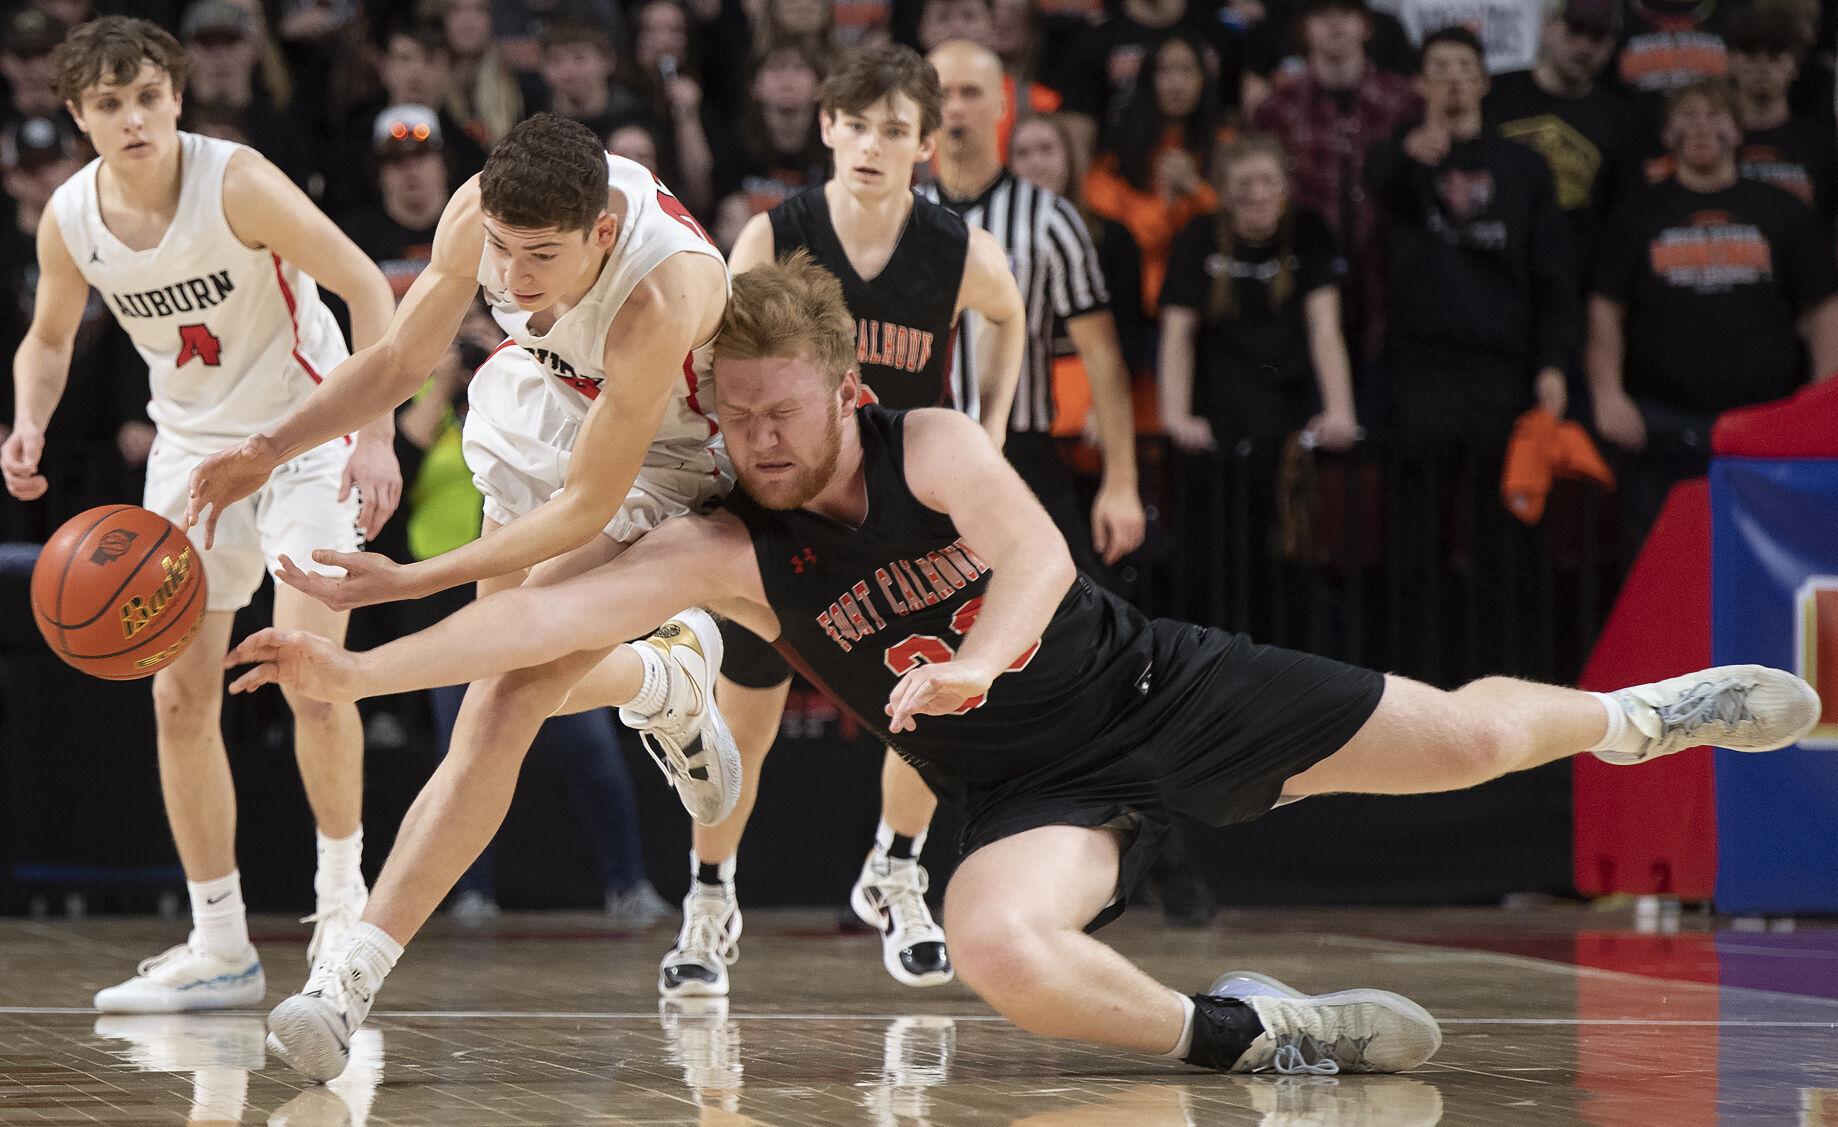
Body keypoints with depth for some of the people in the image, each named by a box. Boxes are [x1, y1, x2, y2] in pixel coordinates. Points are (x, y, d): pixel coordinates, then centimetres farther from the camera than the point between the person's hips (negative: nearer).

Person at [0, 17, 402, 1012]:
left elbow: (365, 287, -18)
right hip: (192, 444, 5)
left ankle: (341, 891, 2)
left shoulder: (234, 183, -24)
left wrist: (376, 435, -25)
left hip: (304, 430, -5)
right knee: (180, 695, 1)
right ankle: (220, 946, 9)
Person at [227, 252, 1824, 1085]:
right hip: (1029, 791, 1)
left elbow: (1039, 561, -32)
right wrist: (361, 667, -28)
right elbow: (552, 614, -18)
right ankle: (1238, 1032, -15)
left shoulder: (936, 448, -15)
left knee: (1461, 742, 2)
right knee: (1000, 948, -35)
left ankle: (1626, 715, 36)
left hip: (1154, 687, -1)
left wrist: (970, 665, -53)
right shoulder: (723, 551, -9)